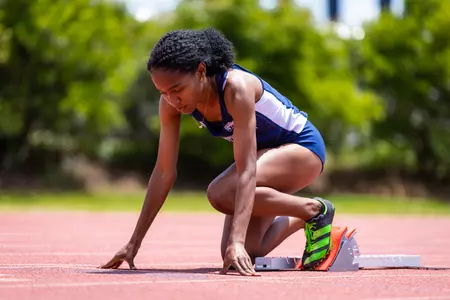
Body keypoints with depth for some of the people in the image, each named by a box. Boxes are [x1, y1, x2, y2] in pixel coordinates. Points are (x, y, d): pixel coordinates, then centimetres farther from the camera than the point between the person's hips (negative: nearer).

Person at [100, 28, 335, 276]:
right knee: (237, 258, -7)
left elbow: (246, 170, -38)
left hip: (303, 147, -7)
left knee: (220, 193, -31)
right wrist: (134, 243, -12)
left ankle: (315, 209, -11)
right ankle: (299, 220, 21)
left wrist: (237, 241, -46)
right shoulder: (171, 101, -16)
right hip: (266, 153, 7)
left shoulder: (236, 88, -34)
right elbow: (164, 172, -11)